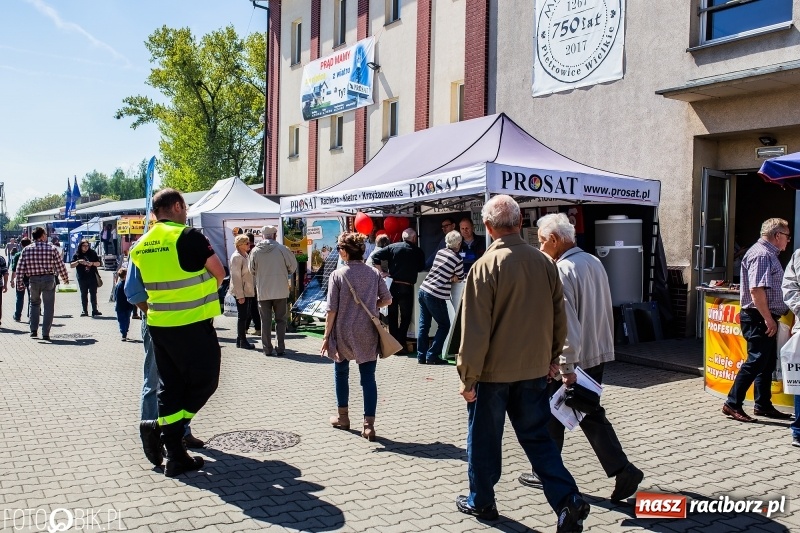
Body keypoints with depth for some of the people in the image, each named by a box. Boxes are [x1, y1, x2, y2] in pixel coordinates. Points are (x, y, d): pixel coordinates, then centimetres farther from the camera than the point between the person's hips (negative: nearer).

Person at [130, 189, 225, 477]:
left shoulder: (141, 245, 8)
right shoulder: (188, 236, -11)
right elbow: (219, 272, -6)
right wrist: (204, 292, 12)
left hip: (158, 326, 7)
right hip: (192, 325, -7)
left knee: (170, 386, 11)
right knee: (205, 382, 7)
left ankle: (175, 455, 11)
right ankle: (157, 426, 0)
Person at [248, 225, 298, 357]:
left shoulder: (255, 251, -4)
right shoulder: (281, 248, -10)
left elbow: (251, 270, 6)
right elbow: (293, 265, -2)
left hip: (262, 291, 1)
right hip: (280, 290, -1)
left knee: (265, 320, 9)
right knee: (280, 320, 9)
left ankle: (267, 348, 12)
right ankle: (280, 348, 6)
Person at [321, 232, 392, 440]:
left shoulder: (337, 275, -11)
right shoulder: (374, 274, -2)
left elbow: (332, 309, -11)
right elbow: (387, 299, 4)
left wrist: (326, 335, -3)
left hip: (343, 332, -1)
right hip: (368, 334, 2)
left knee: (341, 372, 20)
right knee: (368, 378, 5)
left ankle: (343, 417, 31)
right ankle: (369, 424, 0)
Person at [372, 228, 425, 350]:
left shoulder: (393, 247, 3)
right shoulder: (418, 251, 0)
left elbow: (376, 256, -4)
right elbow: (421, 268, 8)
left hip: (393, 285, 3)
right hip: (407, 287, -2)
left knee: (392, 316, 15)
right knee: (405, 317, 8)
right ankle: (400, 344, 3)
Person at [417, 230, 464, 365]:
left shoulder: (439, 252, 11)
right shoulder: (457, 259, -7)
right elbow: (460, 278, 3)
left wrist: (449, 277, 5)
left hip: (423, 290, 7)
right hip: (436, 296, -7)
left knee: (423, 325, 12)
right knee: (444, 326, 7)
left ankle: (421, 356, 14)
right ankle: (432, 356, 2)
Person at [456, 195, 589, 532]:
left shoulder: (485, 266, -17)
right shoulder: (544, 262, -2)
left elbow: (475, 329, -17)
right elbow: (559, 317, 6)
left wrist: (468, 376, -9)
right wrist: (552, 358, 18)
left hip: (493, 370, -4)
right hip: (534, 369, 4)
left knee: (484, 440, 13)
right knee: (537, 437, 16)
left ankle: (481, 502, 28)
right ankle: (568, 500, 7)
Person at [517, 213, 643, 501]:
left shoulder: (562, 271, -20)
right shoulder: (594, 262, 7)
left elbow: (566, 323, -24)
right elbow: (605, 310, 15)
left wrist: (566, 367, -22)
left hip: (569, 359, -8)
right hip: (598, 353, 8)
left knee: (551, 418, 9)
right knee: (592, 415, 16)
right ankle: (622, 470, 8)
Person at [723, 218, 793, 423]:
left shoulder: (769, 254, 18)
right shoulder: (761, 255, -16)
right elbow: (756, 290, -25)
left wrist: (771, 318, 20)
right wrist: (768, 319, -23)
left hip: (765, 319, 11)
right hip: (759, 319, -11)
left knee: (768, 363, 15)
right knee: (756, 361, -8)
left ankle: (763, 405, 24)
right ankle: (733, 404, -3)